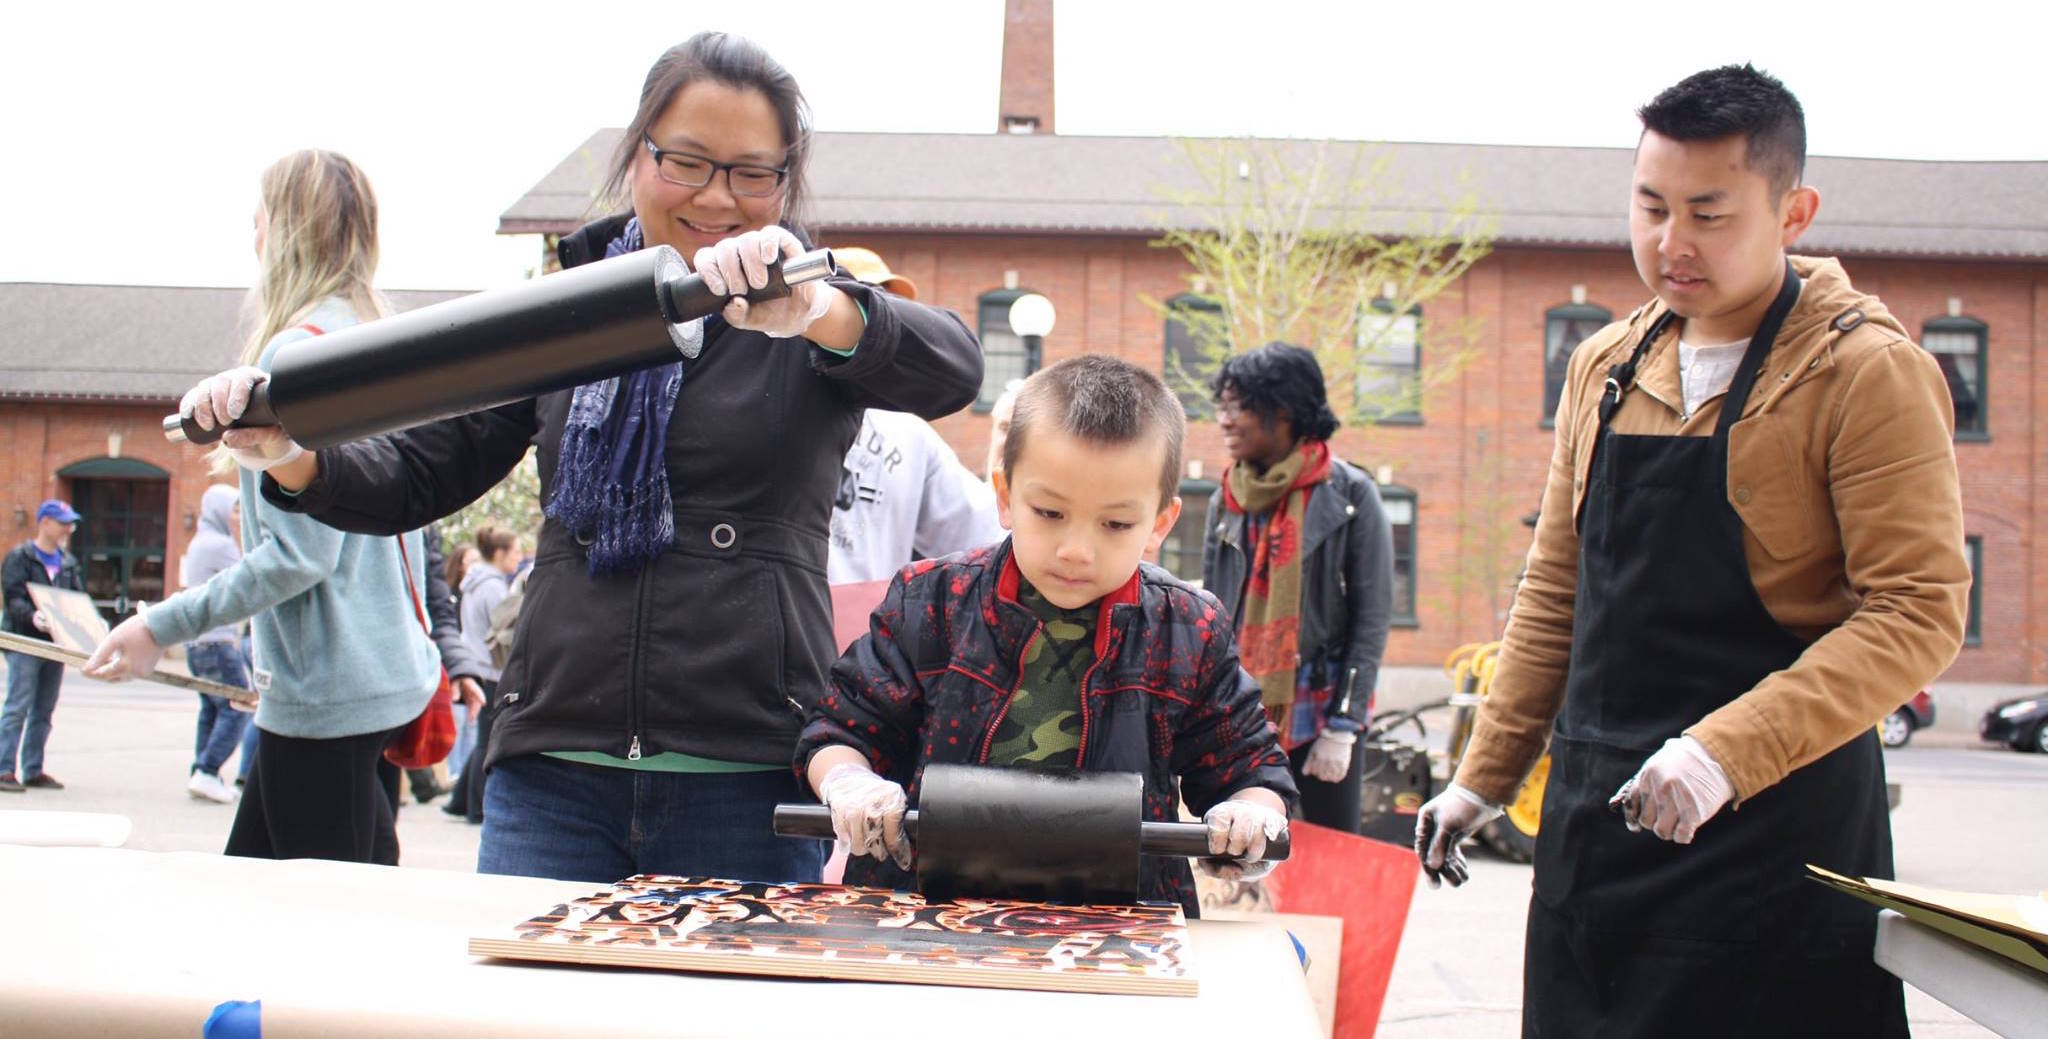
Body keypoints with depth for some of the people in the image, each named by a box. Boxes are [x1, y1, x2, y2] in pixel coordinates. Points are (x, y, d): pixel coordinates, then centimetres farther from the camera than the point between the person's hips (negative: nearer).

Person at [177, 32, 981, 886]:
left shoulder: (821, 320, 4)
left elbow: (951, 373, -17)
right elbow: (417, 477, 16)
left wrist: (816, 310, -37)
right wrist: (290, 454, -5)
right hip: (552, 765, 3)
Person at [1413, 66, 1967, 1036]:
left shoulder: (1870, 372, -9)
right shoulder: (1605, 367, 9)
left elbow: (1919, 612, -15)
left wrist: (1728, 750, -25)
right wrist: (1484, 776, 11)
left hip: (1775, 822, -6)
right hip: (1594, 812, 6)